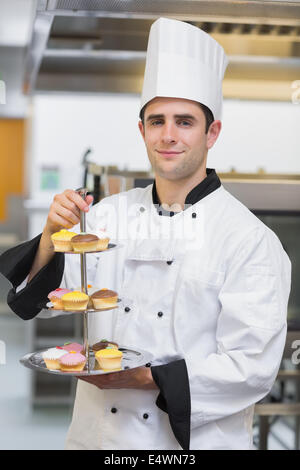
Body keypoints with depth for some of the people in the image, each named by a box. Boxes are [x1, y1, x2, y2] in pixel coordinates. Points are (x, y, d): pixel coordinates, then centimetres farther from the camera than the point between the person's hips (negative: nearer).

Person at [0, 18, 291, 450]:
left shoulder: (252, 239, -14)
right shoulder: (108, 215, 0)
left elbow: (252, 369, -16)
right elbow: (42, 297, -2)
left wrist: (147, 378, -23)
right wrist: (52, 236, -19)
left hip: (195, 440, -4)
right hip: (97, 434, 4)